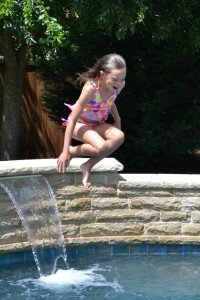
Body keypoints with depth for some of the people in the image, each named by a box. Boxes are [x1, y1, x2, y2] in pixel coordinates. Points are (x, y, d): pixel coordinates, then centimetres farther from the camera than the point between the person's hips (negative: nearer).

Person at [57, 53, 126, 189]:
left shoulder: (120, 85, -14)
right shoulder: (91, 88, -32)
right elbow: (73, 119, -28)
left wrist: (118, 121, 7)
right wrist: (65, 152, -29)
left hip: (96, 124, 6)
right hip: (79, 124, -6)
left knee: (119, 136, -27)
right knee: (101, 147, -35)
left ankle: (87, 166, -15)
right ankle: (71, 151, -5)